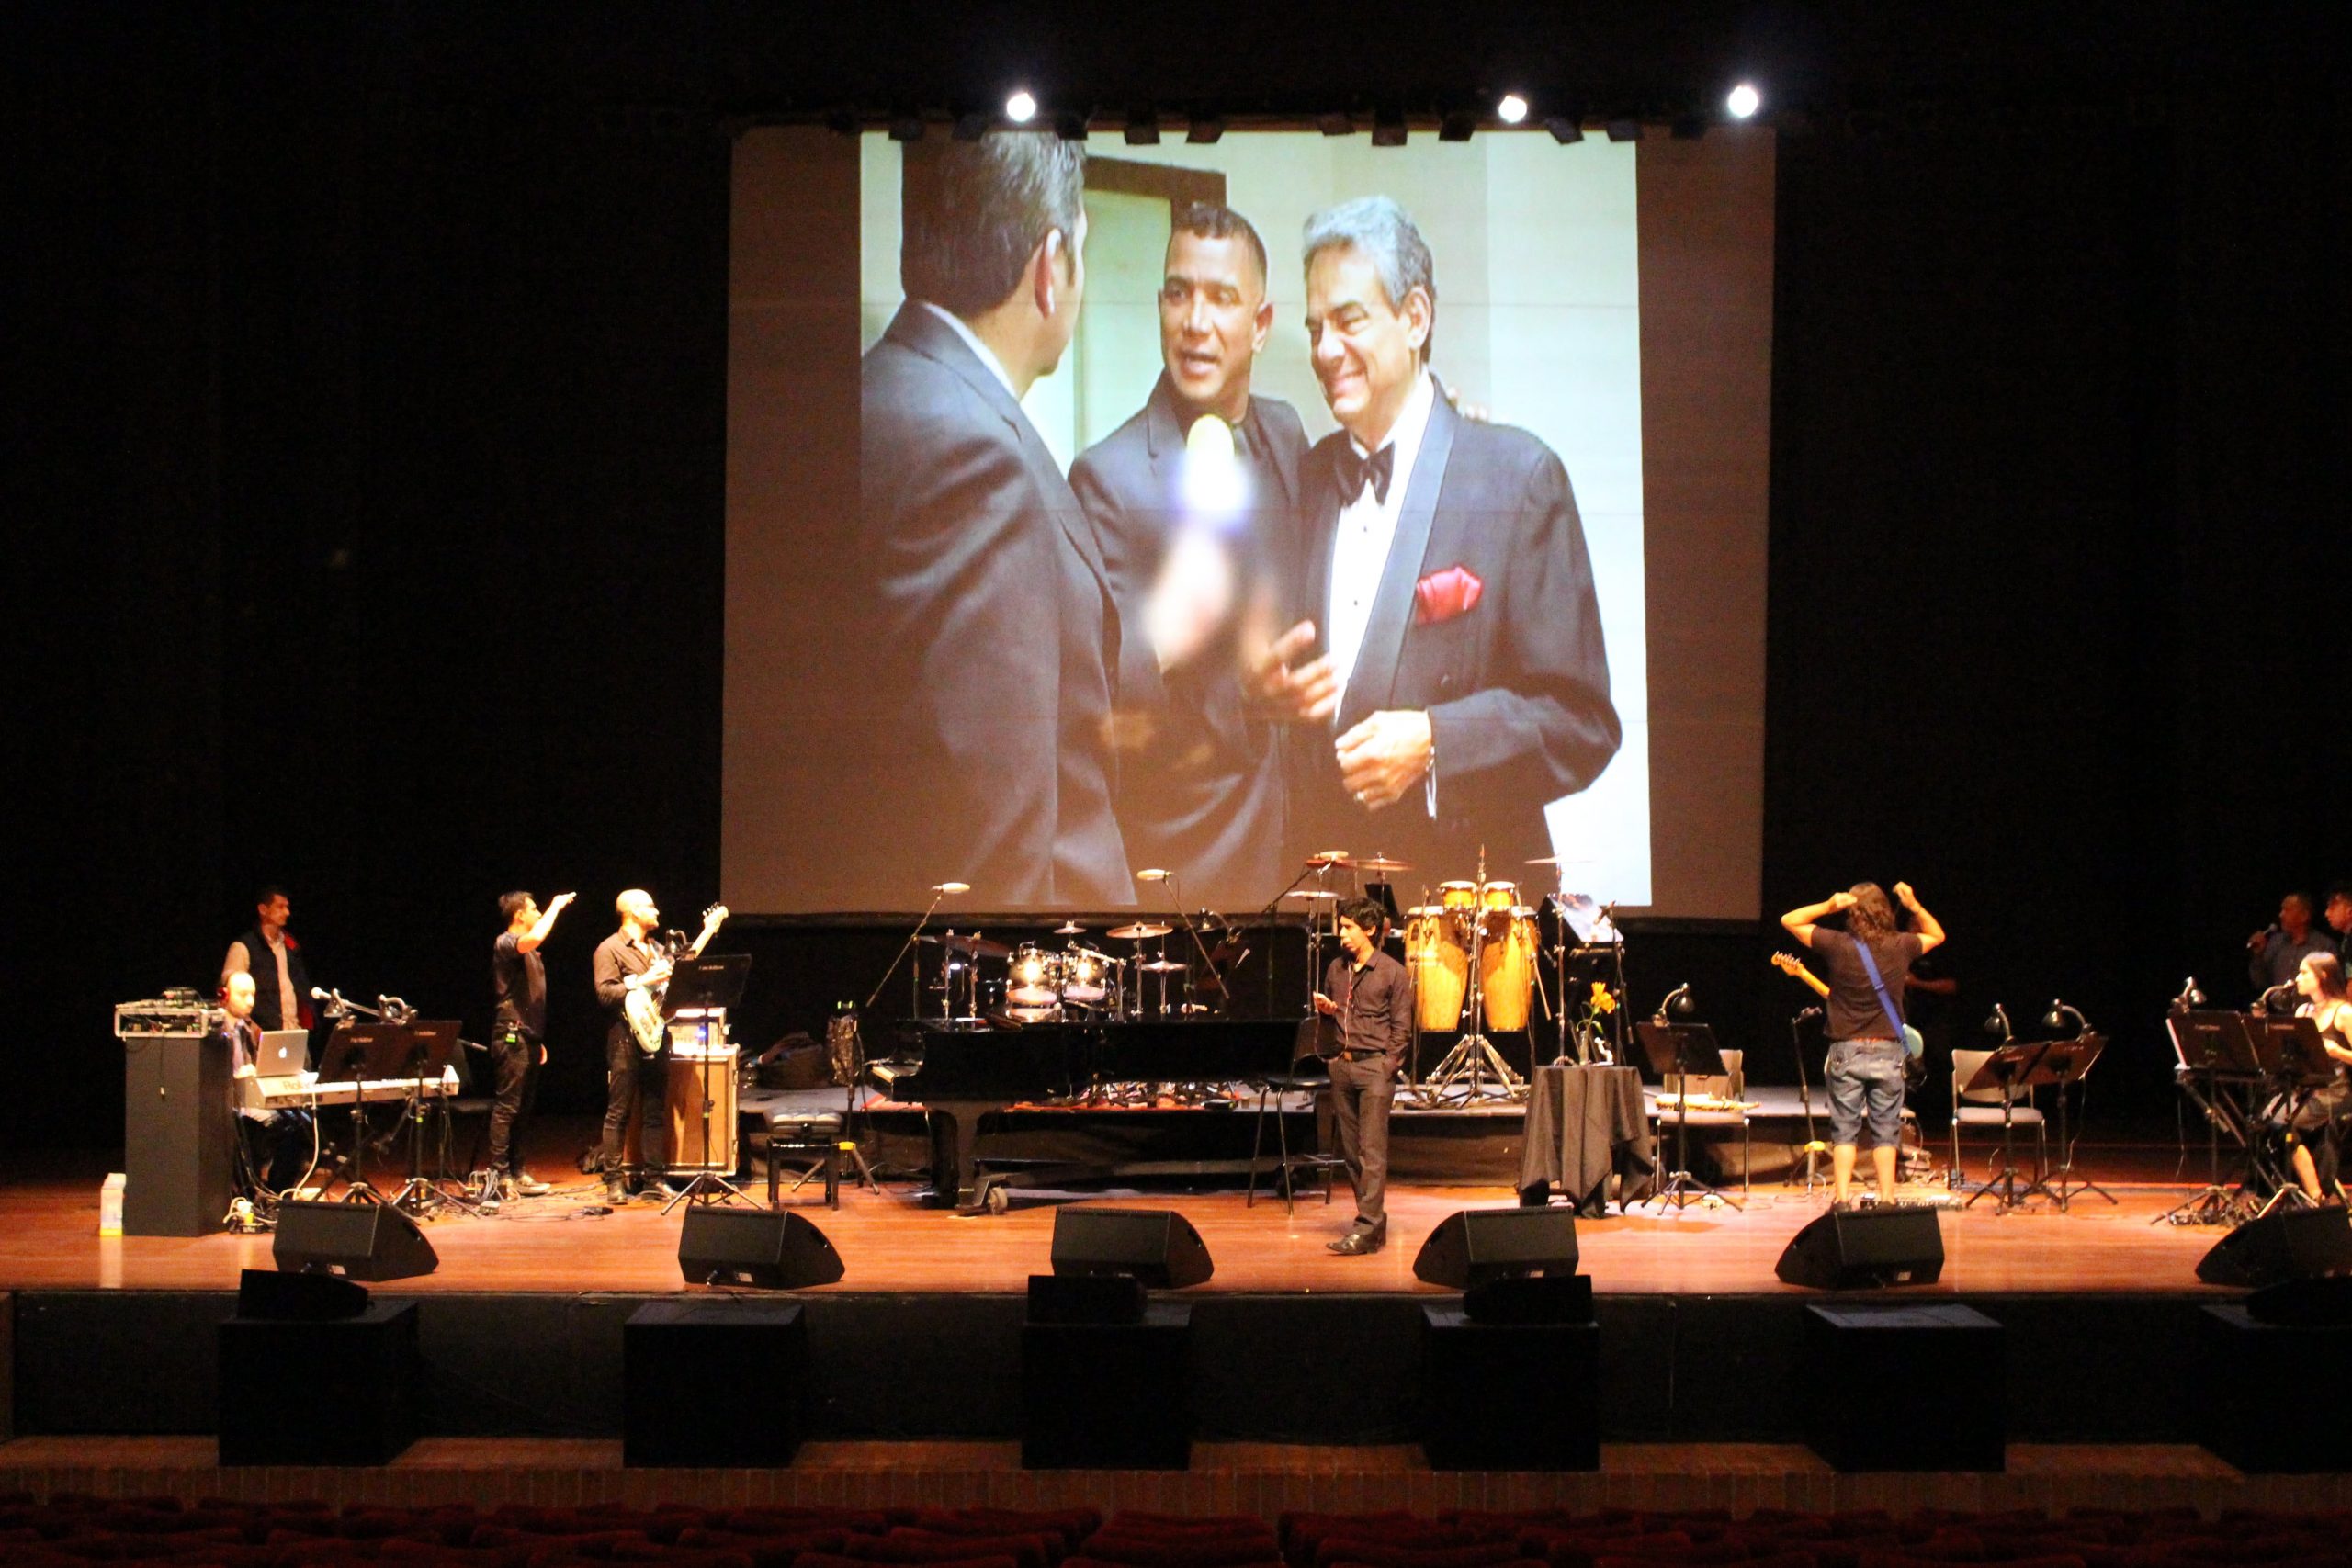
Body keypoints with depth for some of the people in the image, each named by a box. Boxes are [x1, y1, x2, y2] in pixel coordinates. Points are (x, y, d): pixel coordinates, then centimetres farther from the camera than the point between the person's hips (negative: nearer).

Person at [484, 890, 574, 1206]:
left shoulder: (529, 952, 22)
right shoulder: (505, 943, -8)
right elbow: (534, 938, -31)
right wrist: (555, 906, -18)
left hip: (529, 1037, 9)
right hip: (511, 1036, -9)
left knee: (524, 1108, 9)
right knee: (507, 1106, -12)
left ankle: (515, 1173, 12)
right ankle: (496, 1175, -13)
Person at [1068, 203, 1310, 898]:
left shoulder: (1285, 433, 8)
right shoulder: (1108, 475, -13)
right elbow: (1107, 699, -16)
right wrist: (1163, 636, -40)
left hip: (1295, 826, 6)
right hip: (1182, 845, -6)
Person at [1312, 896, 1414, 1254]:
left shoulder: (1392, 972, -2)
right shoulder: (1336, 969, 14)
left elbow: (1402, 1027, -3)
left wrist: (1388, 1067, -11)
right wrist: (1325, 1010, 4)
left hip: (1375, 1066, -6)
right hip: (1341, 1064, 6)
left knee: (1372, 1151, -10)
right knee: (1350, 1150, 7)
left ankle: (1365, 1229, -15)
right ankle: (1375, 1221, 15)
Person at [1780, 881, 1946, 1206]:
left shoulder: (1837, 945, -10)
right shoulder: (1901, 947, -2)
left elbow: (1789, 920, 0)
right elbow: (1937, 936, 19)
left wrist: (1828, 907, -12)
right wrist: (1915, 906, 6)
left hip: (1847, 1051, -1)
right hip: (1888, 1051, 1)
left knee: (1844, 1130, 4)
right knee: (1885, 1131, 8)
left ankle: (1841, 1197, -3)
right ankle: (1887, 1197, 8)